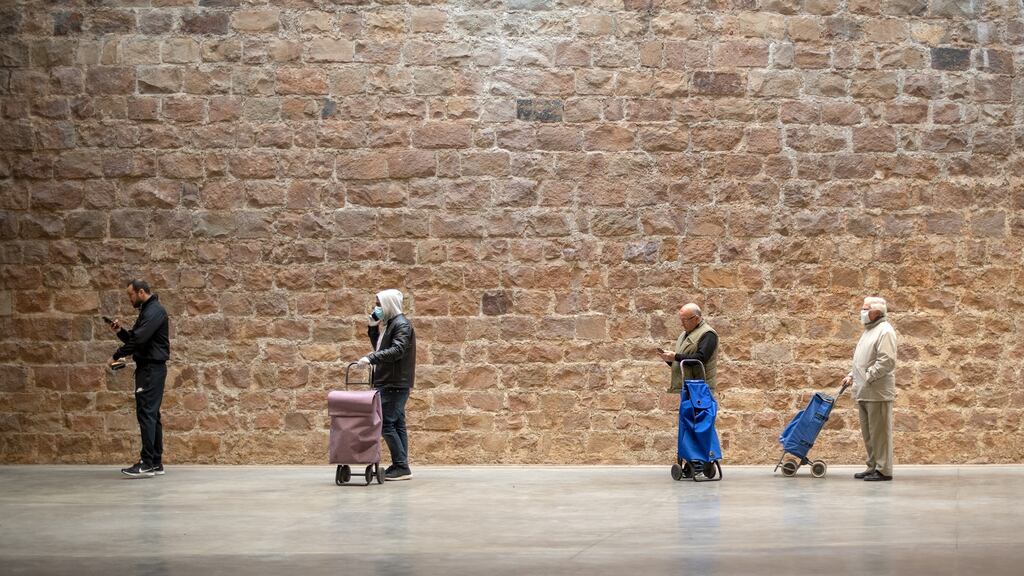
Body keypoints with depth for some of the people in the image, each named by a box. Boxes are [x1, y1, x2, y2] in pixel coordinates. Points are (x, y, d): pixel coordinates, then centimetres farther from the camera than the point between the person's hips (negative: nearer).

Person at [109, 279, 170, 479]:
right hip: (147, 367, 11)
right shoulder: (147, 310, 19)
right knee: (151, 415, 11)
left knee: (146, 414, -13)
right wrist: (119, 331, 6)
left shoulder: (155, 311, -15)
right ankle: (156, 462, 13)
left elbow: (139, 338, -23)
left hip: (152, 369, -11)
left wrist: (117, 356, -16)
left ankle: (147, 464, -15)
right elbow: (135, 338, 23)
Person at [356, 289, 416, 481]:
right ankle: (401, 467, 11)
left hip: (396, 384, -10)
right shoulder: (389, 324, 18)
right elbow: (380, 349, 21)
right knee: (396, 424, 9)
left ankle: (401, 466, -9)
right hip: (388, 383, 10)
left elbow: (397, 350, -24)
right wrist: (373, 329, 10)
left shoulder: (402, 324, -11)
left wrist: (372, 358, -29)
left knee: (387, 423, -11)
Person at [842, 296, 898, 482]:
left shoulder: (884, 331, -11)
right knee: (868, 433, 14)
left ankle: (883, 470, -1)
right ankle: (873, 467, 21)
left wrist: (868, 377, -19)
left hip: (878, 393, -10)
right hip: (864, 393, 10)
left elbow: (887, 361, -21)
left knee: (879, 432, -5)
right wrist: (852, 376, 16)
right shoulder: (869, 330, 21)